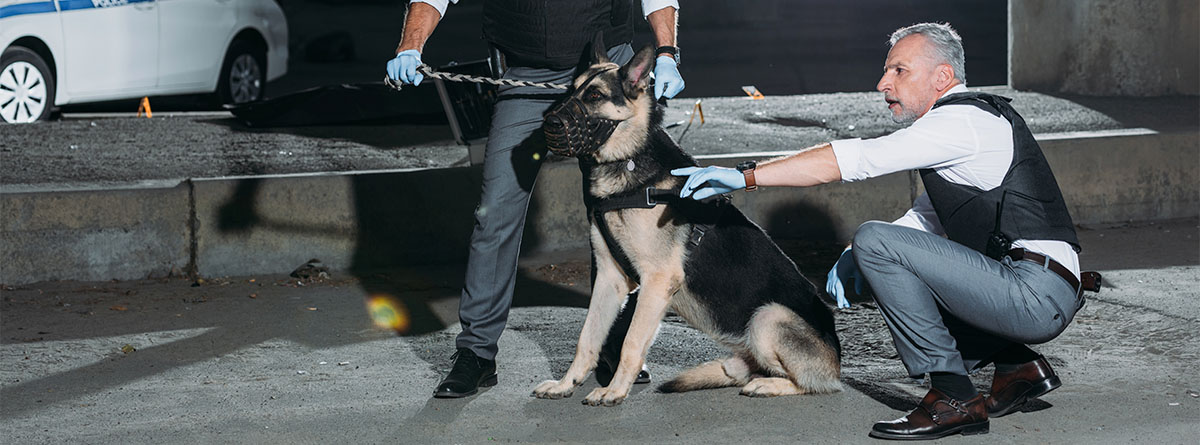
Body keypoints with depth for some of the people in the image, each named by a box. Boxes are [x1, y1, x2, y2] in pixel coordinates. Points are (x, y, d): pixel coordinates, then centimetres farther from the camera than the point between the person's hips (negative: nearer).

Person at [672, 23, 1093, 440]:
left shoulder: (962, 122, -12)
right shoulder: (971, 120, 19)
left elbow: (853, 159, -20)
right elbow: (928, 216, 25)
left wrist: (746, 176, -19)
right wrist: (855, 257, 9)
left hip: (1036, 297, -10)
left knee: (875, 241, -15)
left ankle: (953, 397, -11)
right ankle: (1015, 364, 14)